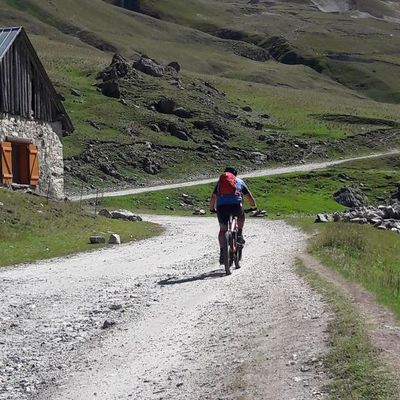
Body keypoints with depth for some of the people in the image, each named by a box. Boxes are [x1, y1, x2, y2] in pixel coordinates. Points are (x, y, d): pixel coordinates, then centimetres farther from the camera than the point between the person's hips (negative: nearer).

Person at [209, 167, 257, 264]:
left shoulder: (220, 182, 29)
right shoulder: (239, 181, 26)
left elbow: (213, 197, 28)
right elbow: (249, 196, 29)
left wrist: (212, 208, 42)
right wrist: (254, 205, 45)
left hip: (221, 205, 1)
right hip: (236, 204, -1)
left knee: (223, 229, 13)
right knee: (241, 217, 33)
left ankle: (222, 252, 6)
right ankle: (239, 235, 18)